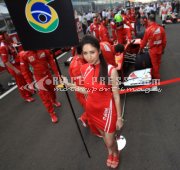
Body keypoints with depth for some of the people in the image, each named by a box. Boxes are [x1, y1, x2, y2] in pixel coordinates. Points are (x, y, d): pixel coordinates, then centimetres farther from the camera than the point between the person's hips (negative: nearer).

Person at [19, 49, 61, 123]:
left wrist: (56, 73, 2)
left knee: (52, 89, 24)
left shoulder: (44, 49, -12)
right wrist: (30, 83, -7)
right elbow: (24, 70, -9)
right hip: (39, 78, -3)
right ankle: (52, 113, 23)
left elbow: (51, 61, -2)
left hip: (48, 74, 3)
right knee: (45, 97, 3)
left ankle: (54, 101, 56)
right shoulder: (23, 54, -17)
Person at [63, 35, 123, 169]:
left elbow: (116, 96, -14)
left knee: (110, 141, 14)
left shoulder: (110, 70, -23)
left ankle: (116, 154, 53)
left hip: (107, 110, -4)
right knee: (104, 135, 28)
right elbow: (88, 91, 3)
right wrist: (69, 85, -1)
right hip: (92, 109, 5)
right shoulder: (84, 69, -8)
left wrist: (119, 118, -6)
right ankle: (110, 153, 62)